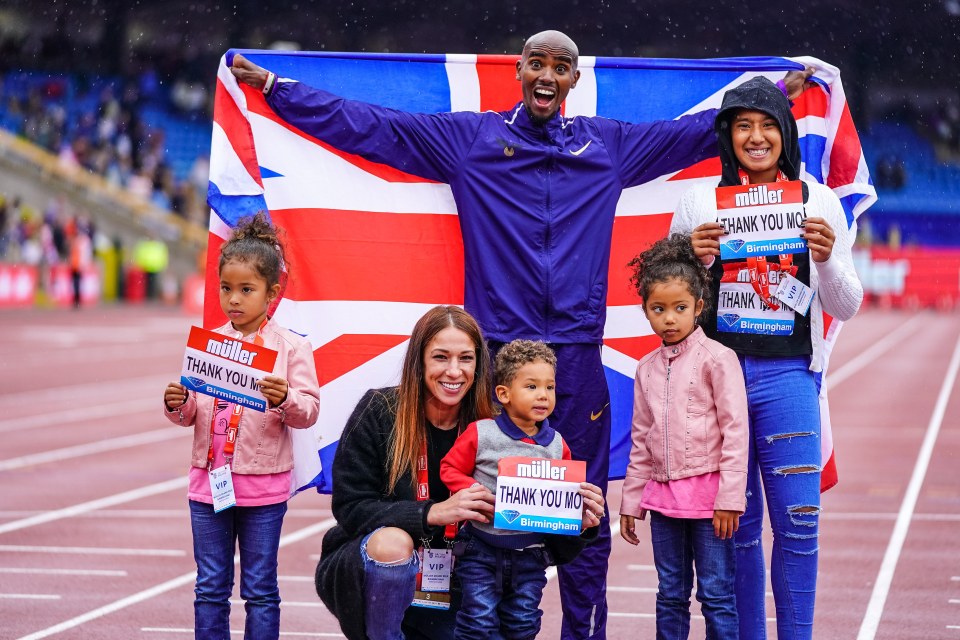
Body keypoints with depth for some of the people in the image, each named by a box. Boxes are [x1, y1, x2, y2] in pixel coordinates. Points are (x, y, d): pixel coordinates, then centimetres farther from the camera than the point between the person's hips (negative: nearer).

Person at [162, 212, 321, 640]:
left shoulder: (291, 348, -4)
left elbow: (309, 411, -7)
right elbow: (190, 415, 10)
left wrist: (285, 399, -27)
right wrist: (177, 405, -11)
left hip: (263, 486, -3)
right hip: (208, 477, 4)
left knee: (260, 589, 5)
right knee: (210, 587, 9)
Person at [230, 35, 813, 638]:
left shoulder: (610, 144, 14)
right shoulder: (467, 137, 9)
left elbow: (699, 131, 23)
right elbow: (365, 125, 10)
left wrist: (780, 95, 24)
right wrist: (272, 85, 8)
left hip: (578, 351, 1)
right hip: (498, 346, -1)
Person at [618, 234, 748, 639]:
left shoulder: (717, 359, -7)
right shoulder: (647, 368, 11)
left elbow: (735, 431, -10)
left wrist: (729, 498, -14)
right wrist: (631, 501, 15)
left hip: (707, 491, -6)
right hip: (663, 495, 6)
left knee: (716, 593, -2)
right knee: (670, 594, 12)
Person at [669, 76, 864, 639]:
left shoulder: (819, 202, 5)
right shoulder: (700, 201, 6)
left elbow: (846, 307, 7)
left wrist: (826, 259, -12)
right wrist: (693, 257, -10)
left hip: (788, 375, -1)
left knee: (798, 523, -6)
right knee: (737, 525, 6)